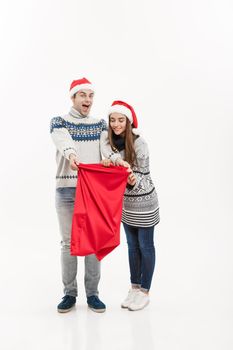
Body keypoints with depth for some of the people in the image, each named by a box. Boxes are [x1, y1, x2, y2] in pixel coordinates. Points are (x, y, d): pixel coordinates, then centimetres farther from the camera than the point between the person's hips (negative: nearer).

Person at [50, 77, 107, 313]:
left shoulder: (100, 124, 12)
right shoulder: (59, 122, 3)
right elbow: (64, 142, -19)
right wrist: (71, 155, -43)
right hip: (66, 191, -2)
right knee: (68, 242, 4)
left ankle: (92, 293, 17)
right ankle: (69, 293, 17)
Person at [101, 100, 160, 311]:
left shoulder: (139, 143, -20)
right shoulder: (107, 137, -3)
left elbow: (143, 174, -18)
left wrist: (134, 181, -39)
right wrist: (117, 159, -42)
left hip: (143, 201, -6)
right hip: (125, 201, 6)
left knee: (145, 246, 6)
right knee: (132, 246, 15)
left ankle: (144, 292, 19)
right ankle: (134, 288, 28)